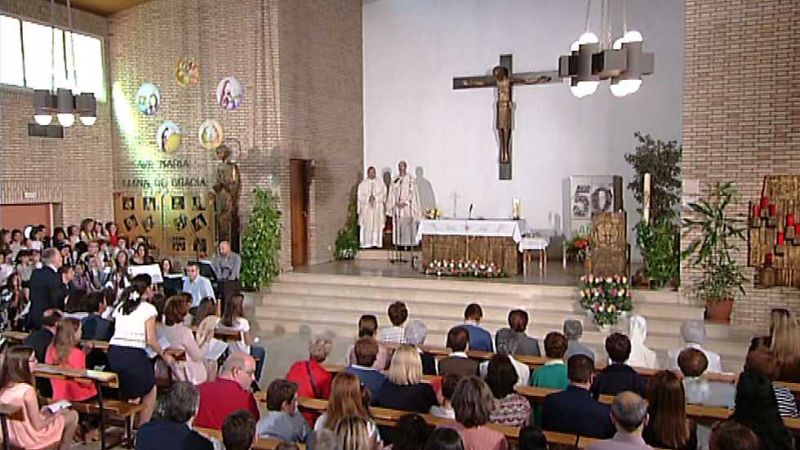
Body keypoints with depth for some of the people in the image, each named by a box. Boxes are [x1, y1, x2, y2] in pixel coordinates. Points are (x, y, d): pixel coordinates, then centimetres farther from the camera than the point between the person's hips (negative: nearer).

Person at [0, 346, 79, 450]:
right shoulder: (28, 390, -27)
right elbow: (38, 426, -20)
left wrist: (41, 413, 10)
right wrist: (54, 416, -4)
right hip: (30, 439, -7)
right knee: (72, 416, 9)